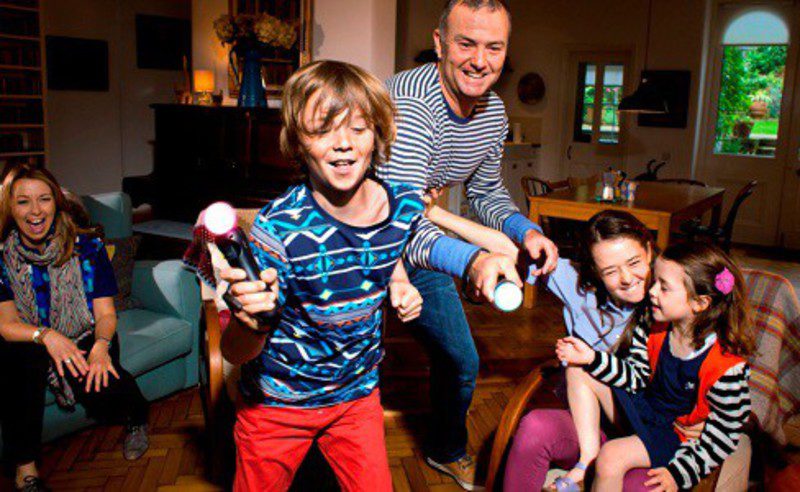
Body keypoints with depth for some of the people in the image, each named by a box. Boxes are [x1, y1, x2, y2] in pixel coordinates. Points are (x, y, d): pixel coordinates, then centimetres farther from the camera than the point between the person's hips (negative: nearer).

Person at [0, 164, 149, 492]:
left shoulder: (87, 247, -4)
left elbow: (105, 312, -6)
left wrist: (101, 345, -28)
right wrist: (46, 336, -29)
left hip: (86, 341, -1)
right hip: (29, 345, 1)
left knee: (98, 390, -31)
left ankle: (136, 418, 7)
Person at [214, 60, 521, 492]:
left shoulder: (403, 205, -15)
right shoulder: (280, 226, -28)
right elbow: (234, 353, -24)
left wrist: (476, 260, -4)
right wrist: (254, 323, -48)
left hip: (358, 394, 3)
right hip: (276, 405, -3)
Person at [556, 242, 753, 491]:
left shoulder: (727, 366, -26)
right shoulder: (652, 327, -10)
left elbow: (723, 434, -16)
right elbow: (636, 377, 1)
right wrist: (592, 358, -12)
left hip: (677, 433, -6)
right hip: (643, 406, 7)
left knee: (611, 456, -29)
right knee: (578, 371, -6)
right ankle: (587, 459, -13)